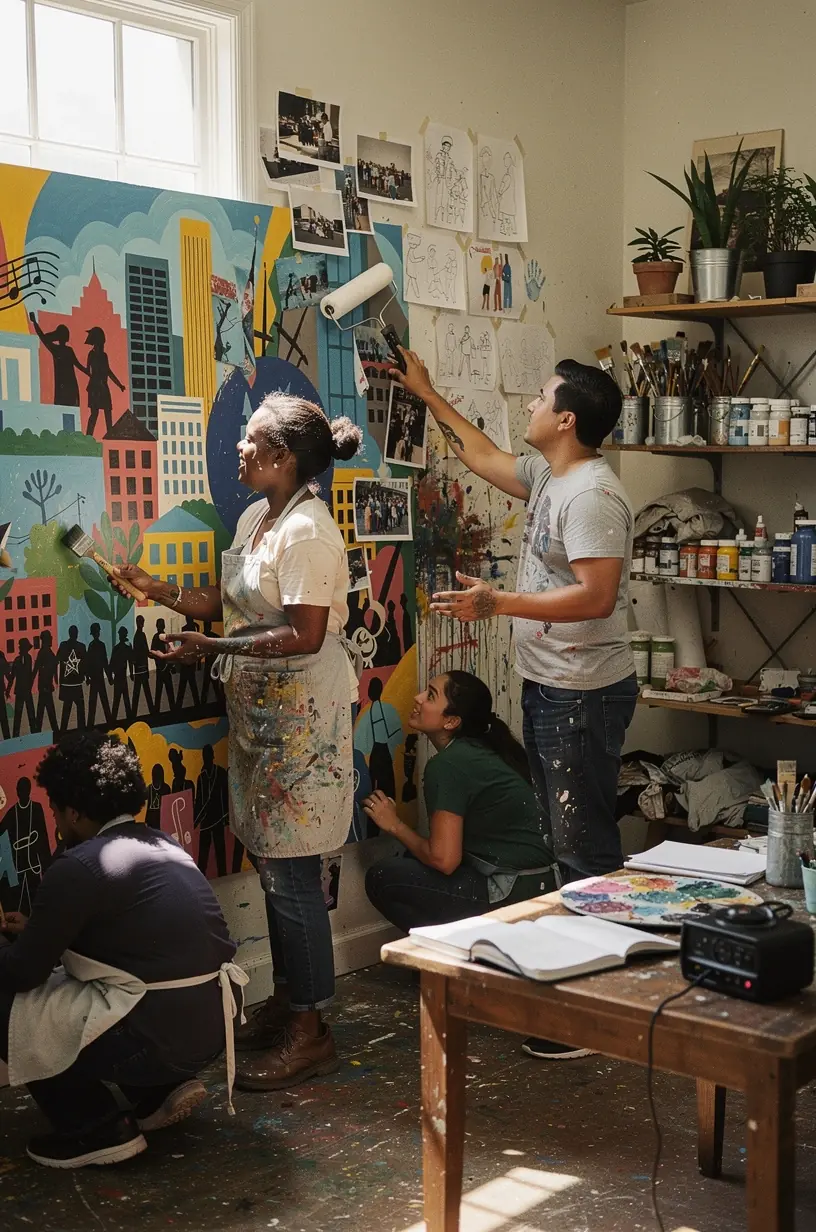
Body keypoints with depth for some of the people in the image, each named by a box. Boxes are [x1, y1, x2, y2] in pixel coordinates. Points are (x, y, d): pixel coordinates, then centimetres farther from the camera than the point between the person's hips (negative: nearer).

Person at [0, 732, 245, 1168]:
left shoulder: (78, 867, -12)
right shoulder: (164, 846, 12)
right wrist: (40, 929, 35)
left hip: (156, 1037, -8)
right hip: (212, 1028, 8)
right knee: (74, 983, 27)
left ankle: (99, 1128, 7)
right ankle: (161, 1090, 17)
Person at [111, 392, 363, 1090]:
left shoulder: (306, 530, -18)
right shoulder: (257, 517, 11)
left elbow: (305, 635, -23)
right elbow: (233, 604, 15)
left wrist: (212, 646, -22)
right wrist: (162, 593, 4)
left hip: (301, 715, -10)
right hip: (262, 711, 10)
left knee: (291, 872, -4)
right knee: (273, 863, 16)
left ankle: (310, 1032, 7)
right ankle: (287, 1001, 29)